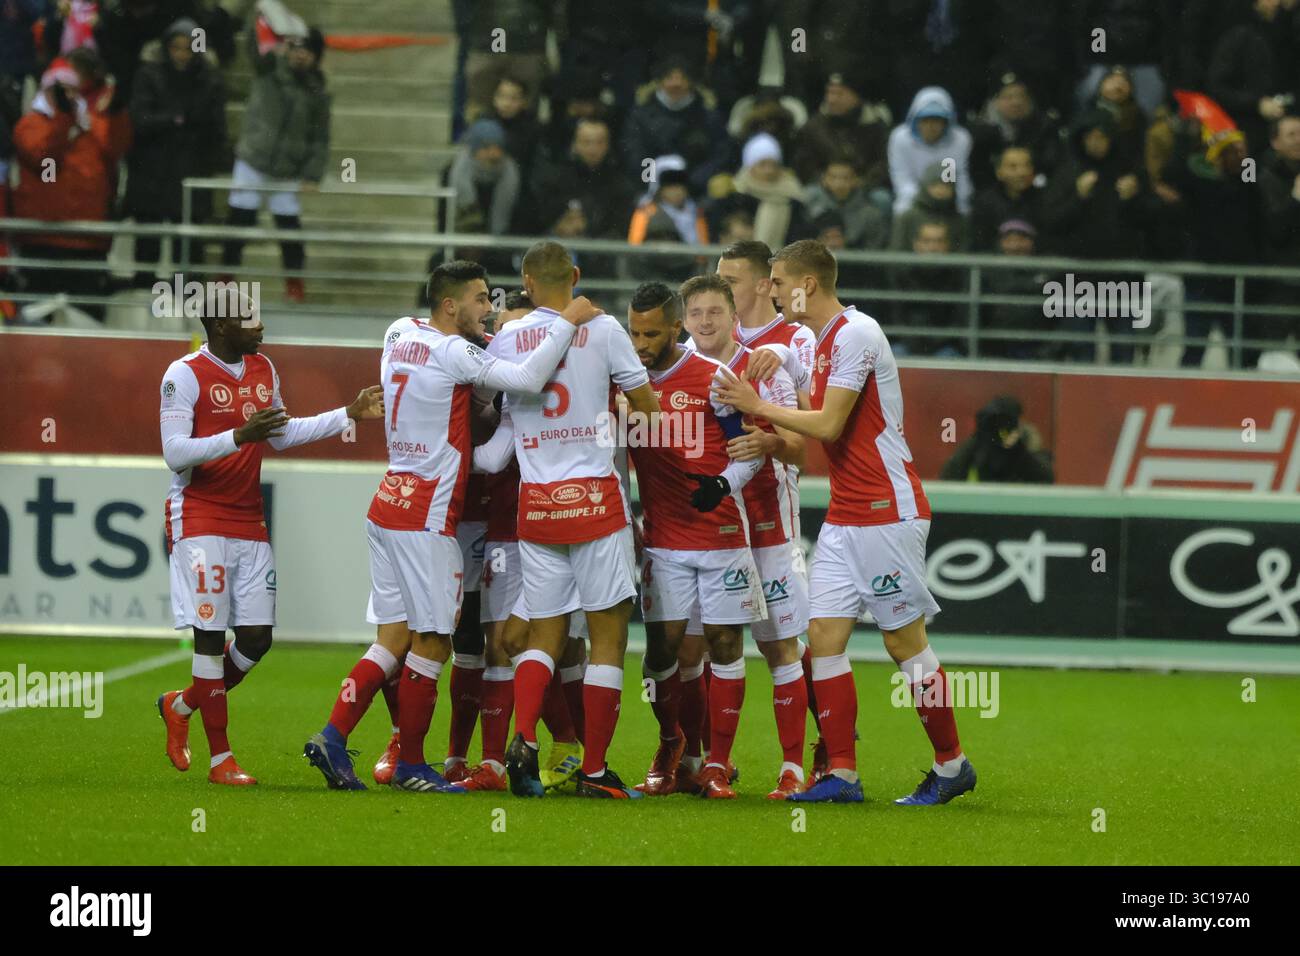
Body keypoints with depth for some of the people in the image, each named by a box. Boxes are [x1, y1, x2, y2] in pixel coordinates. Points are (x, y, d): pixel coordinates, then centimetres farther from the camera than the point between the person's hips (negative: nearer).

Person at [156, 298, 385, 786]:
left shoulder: (263, 369, 11)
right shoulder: (186, 375, -12)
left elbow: (281, 436, 26)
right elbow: (175, 454, -17)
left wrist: (350, 415, 20)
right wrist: (241, 436, -28)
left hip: (249, 522, 7)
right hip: (200, 521, -7)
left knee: (256, 637, 2)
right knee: (211, 636, -8)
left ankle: (181, 706, 25)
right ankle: (220, 758, -3)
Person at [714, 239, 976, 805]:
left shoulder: (856, 334, -14)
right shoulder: (822, 342, 16)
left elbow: (828, 424, -18)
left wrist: (758, 407, -10)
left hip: (889, 513, -9)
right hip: (844, 517, 9)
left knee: (905, 642, -3)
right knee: (824, 636, 0)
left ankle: (951, 765, 9)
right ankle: (842, 775, -1)